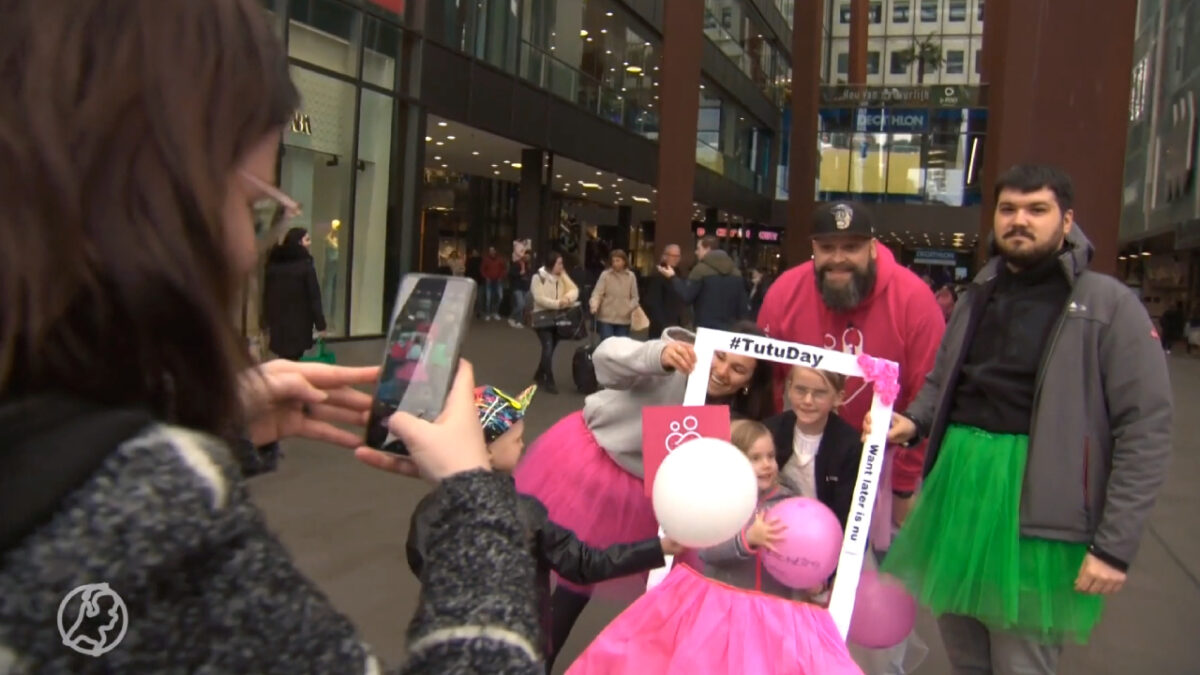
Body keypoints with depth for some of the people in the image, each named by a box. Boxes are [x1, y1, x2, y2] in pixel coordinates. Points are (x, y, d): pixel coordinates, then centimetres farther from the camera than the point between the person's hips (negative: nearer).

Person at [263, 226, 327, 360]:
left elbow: (266, 294, 11)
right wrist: (320, 324, -9)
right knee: (293, 359, 2)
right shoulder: (305, 265, -10)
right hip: (299, 321, -5)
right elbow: (314, 296, -12)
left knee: (283, 359, 15)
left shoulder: (273, 263, 7)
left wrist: (266, 321, 17)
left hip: (277, 320, 5)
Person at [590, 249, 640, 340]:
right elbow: (597, 293, -8)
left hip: (624, 319, 2)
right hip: (606, 317, -2)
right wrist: (594, 306, -26)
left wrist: (630, 307, -12)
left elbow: (634, 297, 7)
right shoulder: (605, 275, -4)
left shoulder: (631, 276, 3)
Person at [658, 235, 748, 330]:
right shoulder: (735, 271, 11)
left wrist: (672, 277, 0)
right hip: (730, 329, 6)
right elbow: (743, 305, 11)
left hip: (705, 328, -6)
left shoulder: (701, 269, -8)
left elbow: (686, 297, -11)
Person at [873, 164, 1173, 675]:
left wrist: (1115, 545, -12)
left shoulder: (1109, 305, -6)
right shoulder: (978, 297, 13)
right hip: (957, 489, 6)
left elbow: (1145, 431, -9)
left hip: (1037, 513, -5)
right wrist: (913, 421, 2)